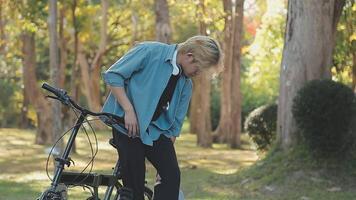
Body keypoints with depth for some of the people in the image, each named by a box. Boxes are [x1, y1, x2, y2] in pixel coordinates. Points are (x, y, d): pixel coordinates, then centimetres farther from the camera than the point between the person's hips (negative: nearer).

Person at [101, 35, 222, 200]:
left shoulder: (186, 84, 6)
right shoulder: (149, 51, -12)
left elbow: (175, 123, 12)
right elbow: (112, 75, -14)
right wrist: (129, 110, -20)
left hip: (156, 129, 6)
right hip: (128, 125, -5)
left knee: (172, 176, -10)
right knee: (134, 184, -8)